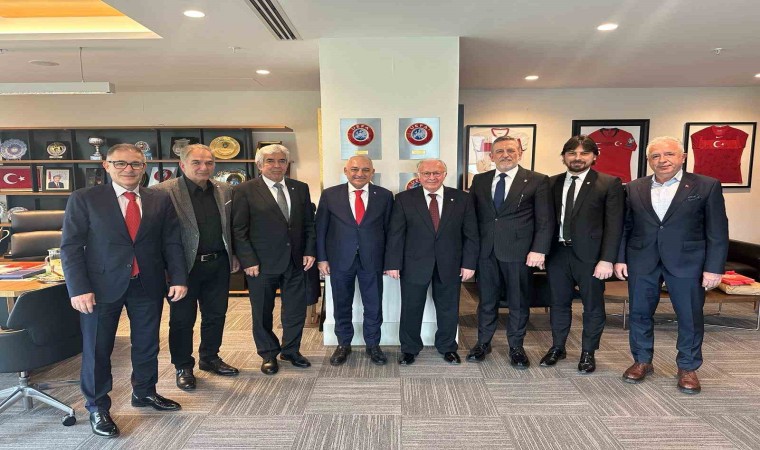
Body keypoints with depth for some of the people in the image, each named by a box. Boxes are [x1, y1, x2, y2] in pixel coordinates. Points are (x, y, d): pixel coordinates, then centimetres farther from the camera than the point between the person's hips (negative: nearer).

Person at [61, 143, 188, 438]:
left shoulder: (161, 201, 4)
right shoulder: (84, 199, -2)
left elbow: (171, 243, 4)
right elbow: (71, 246, -5)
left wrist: (178, 278, -5)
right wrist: (78, 288, -12)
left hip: (148, 284, 3)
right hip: (102, 284, -2)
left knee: (147, 344, 15)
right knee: (97, 348, 9)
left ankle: (145, 392, 37)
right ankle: (97, 407, 28)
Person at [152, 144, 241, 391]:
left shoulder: (225, 191, 6)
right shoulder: (163, 191, -12)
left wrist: (233, 255, 13)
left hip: (219, 264, 5)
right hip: (185, 266, -5)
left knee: (216, 315, 16)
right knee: (182, 319, 9)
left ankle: (210, 358, 36)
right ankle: (183, 367, 27)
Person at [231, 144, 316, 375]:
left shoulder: (300, 188, 6)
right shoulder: (245, 191, -6)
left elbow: (309, 223, 10)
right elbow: (239, 230, -8)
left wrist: (310, 251, 1)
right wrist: (248, 261, -12)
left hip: (296, 261, 4)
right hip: (261, 263, -3)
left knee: (296, 310, 12)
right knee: (262, 312, 12)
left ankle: (291, 350, 33)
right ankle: (268, 354, 32)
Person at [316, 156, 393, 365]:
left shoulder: (384, 196, -1)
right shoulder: (330, 195, -2)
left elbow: (389, 229, 2)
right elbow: (320, 229, 1)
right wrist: (322, 258, -2)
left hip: (372, 260, 0)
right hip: (340, 259, 0)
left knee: (374, 306, 10)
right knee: (341, 305, 14)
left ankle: (373, 345, 30)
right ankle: (343, 344, 33)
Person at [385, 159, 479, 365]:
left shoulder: (462, 199, 0)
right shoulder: (404, 199, -3)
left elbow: (471, 234, 2)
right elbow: (395, 234, -4)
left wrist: (469, 263, -3)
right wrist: (393, 263, -8)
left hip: (450, 265, 1)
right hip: (414, 265, -1)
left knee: (449, 309, 15)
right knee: (411, 309, 9)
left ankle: (447, 347, 35)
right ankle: (409, 349, 29)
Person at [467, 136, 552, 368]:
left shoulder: (537, 181, -1)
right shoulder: (479, 180, 9)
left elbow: (545, 220, -4)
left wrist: (539, 250, -12)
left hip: (519, 251, -2)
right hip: (486, 251, 3)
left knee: (519, 302, 9)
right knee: (487, 300, 13)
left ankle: (516, 347, 26)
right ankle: (483, 343, 28)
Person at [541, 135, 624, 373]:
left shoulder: (609, 184, -3)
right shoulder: (552, 183, 7)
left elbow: (613, 225, -7)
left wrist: (607, 259, -13)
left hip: (590, 255, -3)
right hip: (557, 253, 3)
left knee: (593, 306, 10)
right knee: (559, 303, 14)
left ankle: (588, 353, 27)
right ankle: (557, 347, 31)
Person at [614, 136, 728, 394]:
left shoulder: (707, 186, 0)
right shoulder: (634, 188, 6)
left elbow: (717, 231, -3)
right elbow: (624, 226, 7)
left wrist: (714, 267, -8)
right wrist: (619, 259, 2)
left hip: (687, 261, -2)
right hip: (641, 261, 2)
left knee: (690, 317, 7)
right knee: (640, 313, 9)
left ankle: (688, 368, 26)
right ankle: (642, 361, 26)